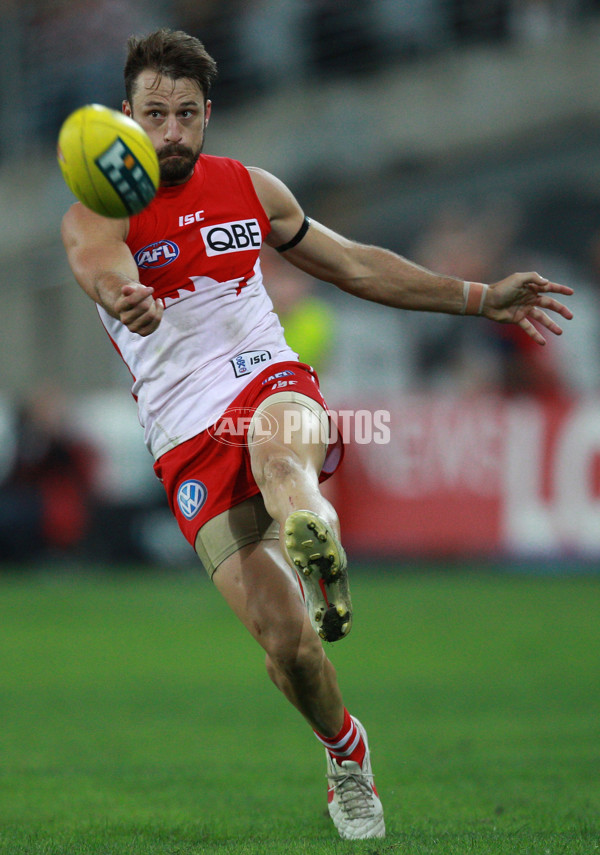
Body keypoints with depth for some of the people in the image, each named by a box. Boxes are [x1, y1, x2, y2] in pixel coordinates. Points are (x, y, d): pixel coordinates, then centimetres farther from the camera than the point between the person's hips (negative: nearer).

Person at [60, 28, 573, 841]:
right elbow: (104, 270, -27)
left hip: (274, 384, 1)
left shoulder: (250, 189, 11)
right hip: (190, 442, -1)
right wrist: (130, 302, -53)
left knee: (274, 444, -39)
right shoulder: (95, 215, -3)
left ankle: (317, 548, -68)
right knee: (283, 639, -11)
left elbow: (353, 264, 22)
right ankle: (345, 750, 16)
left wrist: (483, 299, 21)